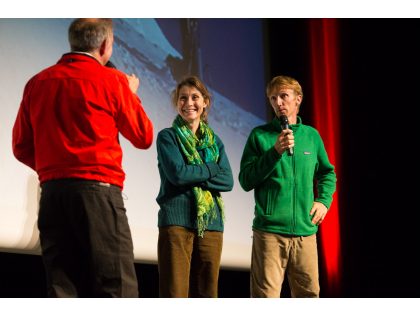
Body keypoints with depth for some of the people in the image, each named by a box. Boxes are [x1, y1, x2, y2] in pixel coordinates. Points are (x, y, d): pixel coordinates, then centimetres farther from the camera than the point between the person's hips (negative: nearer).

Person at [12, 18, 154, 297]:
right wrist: (132, 95, 22)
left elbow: (22, 148, 13)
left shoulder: (38, 83, 12)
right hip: (98, 190, -5)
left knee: (61, 290, 6)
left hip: (52, 191, 5)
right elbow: (144, 137, 7)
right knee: (117, 289, -6)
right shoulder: (111, 79, -1)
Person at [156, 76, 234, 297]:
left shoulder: (214, 141, 17)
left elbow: (227, 181, 4)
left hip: (211, 223, 4)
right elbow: (178, 173, -11)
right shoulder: (167, 137, 4)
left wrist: (194, 175, -8)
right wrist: (212, 169, 0)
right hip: (176, 221, -4)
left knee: (206, 293, 4)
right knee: (175, 293, -9)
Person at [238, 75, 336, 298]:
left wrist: (324, 200, 7)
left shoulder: (311, 135, 13)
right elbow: (246, 181, -2)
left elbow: (327, 173, 25)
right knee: (266, 296, -8)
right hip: (269, 230, -3)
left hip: (305, 231, 3)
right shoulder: (260, 135, 3)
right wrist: (275, 151, -12)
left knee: (309, 293, 6)